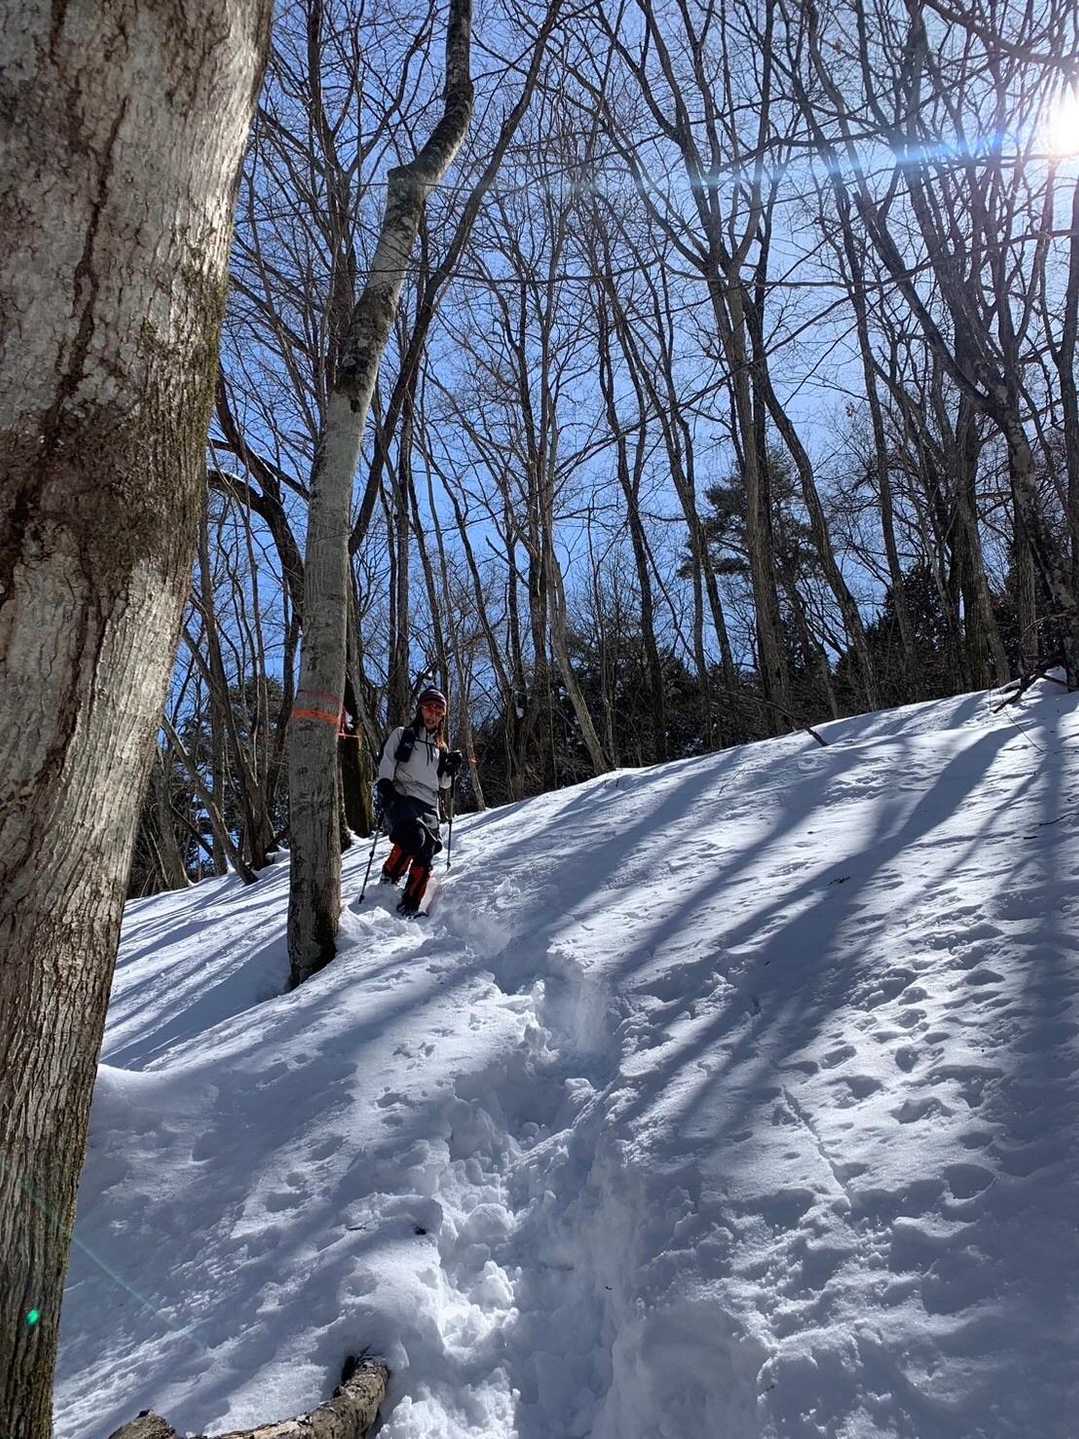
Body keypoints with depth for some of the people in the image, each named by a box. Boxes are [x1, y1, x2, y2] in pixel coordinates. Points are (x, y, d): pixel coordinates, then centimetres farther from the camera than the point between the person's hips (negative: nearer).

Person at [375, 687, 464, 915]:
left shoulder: (440, 747, 24)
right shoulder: (402, 735, 12)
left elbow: (443, 783, 25)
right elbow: (386, 764, 1)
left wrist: (453, 769, 6)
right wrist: (384, 784, -16)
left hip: (428, 806, 5)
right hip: (401, 798, -5)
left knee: (425, 854, -9)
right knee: (414, 836, -31)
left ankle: (410, 907, -6)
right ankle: (389, 878, -10)